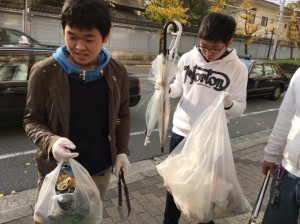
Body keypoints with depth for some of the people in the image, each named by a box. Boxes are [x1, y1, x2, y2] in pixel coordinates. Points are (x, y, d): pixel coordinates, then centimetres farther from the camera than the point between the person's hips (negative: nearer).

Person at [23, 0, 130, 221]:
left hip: (101, 170, 3)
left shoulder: (117, 72, -9)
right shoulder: (44, 72, -18)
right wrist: (51, 142, -28)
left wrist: (122, 151, -4)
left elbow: (123, 115, 4)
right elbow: (32, 120, -9)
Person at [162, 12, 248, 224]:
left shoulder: (238, 68, -10)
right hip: (181, 132, 2)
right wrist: (166, 89, -14)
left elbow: (240, 107, -7)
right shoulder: (188, 58, -5)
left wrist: (229, 104, -29)